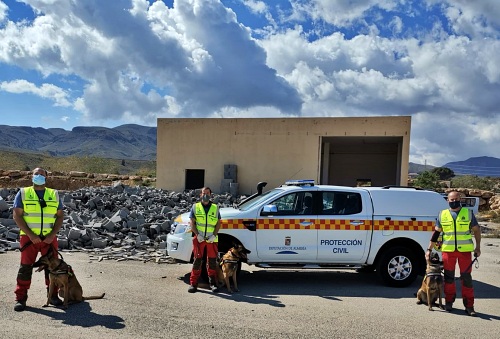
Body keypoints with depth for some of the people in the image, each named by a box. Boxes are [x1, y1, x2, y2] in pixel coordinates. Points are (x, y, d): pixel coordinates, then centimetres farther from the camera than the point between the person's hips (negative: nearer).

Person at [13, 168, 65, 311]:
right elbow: (17, 216, -4)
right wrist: (30, 235, -13)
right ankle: (21, 298, 10)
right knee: (26, 267, 0)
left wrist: (52, 235, -7)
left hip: (49, 238, 2)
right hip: (29, 237, -2)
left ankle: (53, 295, 18)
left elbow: (60, 216, 6)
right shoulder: (23, 193, 3)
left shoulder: (54, 195, 8)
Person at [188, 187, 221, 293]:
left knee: (212, 261, 5)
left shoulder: (215, 208, 11)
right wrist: (197, 234, -10)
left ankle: (213, 283, 16)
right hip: (199, 238, -1)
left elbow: (218, 223, 7)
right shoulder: (195, 207, 8)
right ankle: (193, 283, 7)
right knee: (197, 260, 0)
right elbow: (192, 223, 3)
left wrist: (214, 235, -7)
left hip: (212, 239, 1)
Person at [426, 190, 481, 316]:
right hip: (448, 250, 1)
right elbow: (436, 233, 8)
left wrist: (478, 247, 3)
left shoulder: (468, 213, 3)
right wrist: (429, 249, 6)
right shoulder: (442, 215, 5)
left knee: (466, 278, 3)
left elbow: (476, 230, 9)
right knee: (449, 277, 9)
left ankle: (469, 305, 12)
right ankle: (449, 302, 23)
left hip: (465, 250, -1)